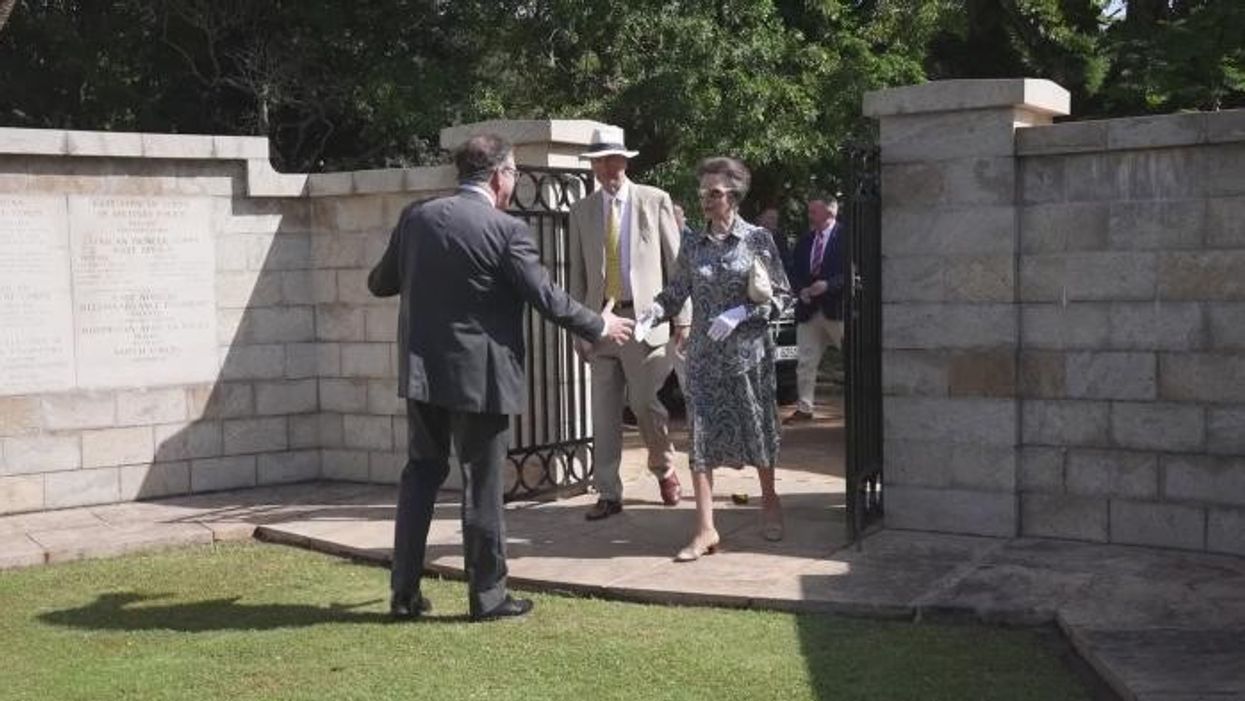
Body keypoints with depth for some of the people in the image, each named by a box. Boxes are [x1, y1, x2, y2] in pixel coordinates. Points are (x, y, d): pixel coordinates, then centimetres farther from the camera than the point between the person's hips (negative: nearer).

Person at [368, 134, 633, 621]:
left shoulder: (416, 218, 2)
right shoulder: (506, 230, -13)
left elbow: (381, 283, 13)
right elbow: (547, 299, -11)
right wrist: (600, 326, 5)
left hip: (422, 371, 5)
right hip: (480, 377, -5)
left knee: (421, 473, 15)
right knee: (482, 486, 6)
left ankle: (404, 593, 17)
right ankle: (488, 596, 15)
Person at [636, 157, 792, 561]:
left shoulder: (758, 239, -3)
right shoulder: (694, 247, 6)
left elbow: (782, 296, -3)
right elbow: (675, 293, 4)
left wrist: (741, 314, -16)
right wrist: (650, 316, -15)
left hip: (749, 351, -2)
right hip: (704, 356, 2)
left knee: (758, 428, 9)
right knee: (702, 435, -4)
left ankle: (769, 501, 35)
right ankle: (705, 529, -2)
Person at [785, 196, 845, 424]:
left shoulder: (846, 237, -7)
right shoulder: (805, 241, 12)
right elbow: (795, 272, 13)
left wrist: (827, 285, -21)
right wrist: (802, 290, -5)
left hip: (837, 309, -6)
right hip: (809, 309, 6)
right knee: (805, 362, 7)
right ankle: (804, 408, 15)